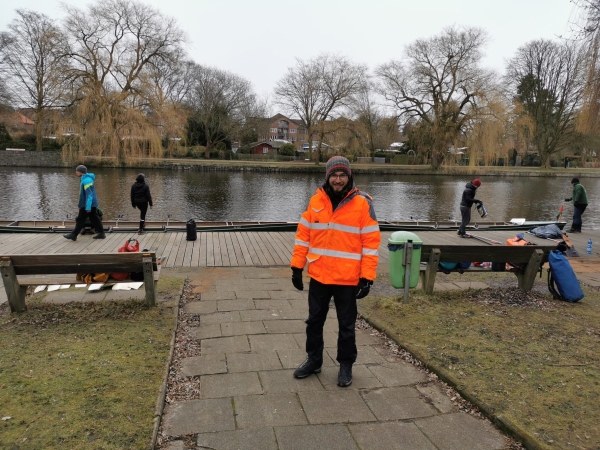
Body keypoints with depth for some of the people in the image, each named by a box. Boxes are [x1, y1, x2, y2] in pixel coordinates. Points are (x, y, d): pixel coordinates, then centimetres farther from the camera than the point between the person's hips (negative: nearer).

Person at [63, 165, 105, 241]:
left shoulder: (86, 180, -20)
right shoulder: (86, 178, 12)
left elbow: (89, 195, -24)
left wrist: (88, 207, -25)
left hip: (88, 204, -10)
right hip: (92, 204, 10)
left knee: (80, 220, -1)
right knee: (94, 219, 11)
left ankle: (74, 235, 7)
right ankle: (101, 233, 14)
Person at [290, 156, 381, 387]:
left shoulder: (362, 203, -9)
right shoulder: (315, 201, 1)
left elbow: (371, 241, -9)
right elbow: (303, 235, 6)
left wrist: (367, 277, -12)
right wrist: (297, 266, 4)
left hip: (348, 279, -3)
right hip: (318, 276, 4)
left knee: (346, 325, 12)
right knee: (314, 321, 16)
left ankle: (346, 365, 32)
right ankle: (313, 360, 36)